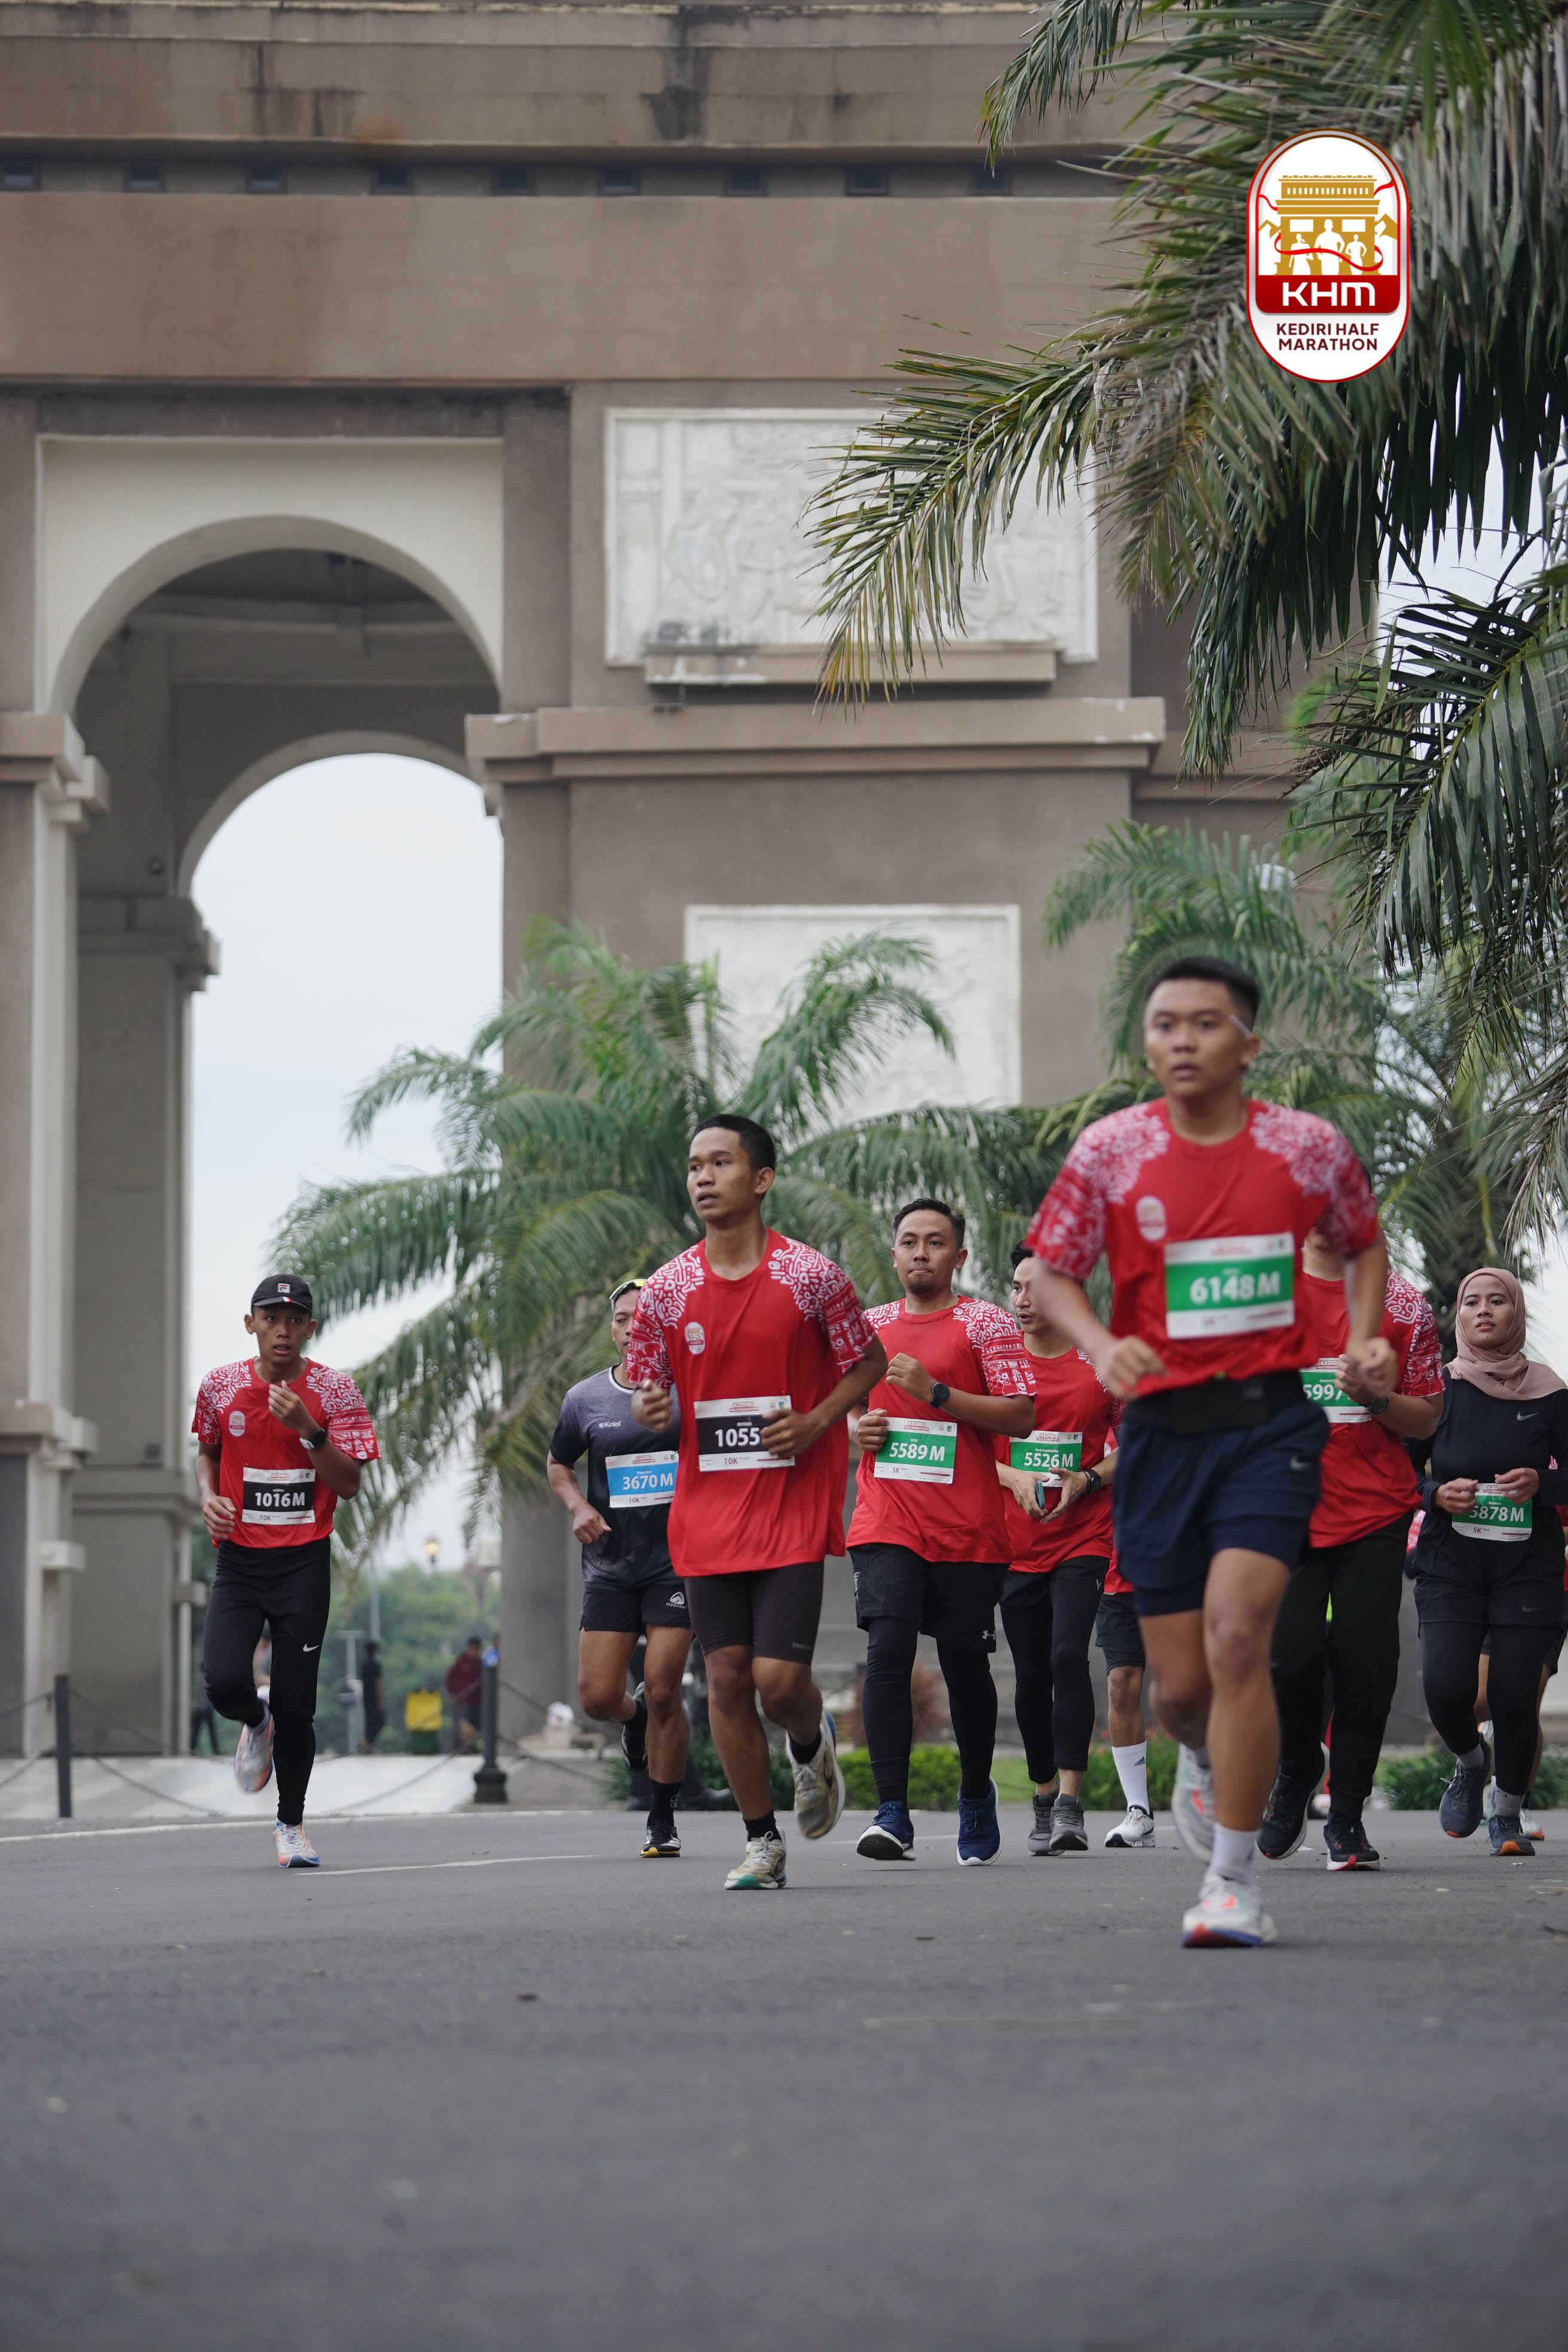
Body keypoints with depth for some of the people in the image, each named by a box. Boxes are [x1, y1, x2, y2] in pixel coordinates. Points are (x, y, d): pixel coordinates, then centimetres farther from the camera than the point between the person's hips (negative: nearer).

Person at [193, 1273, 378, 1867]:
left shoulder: (334, 1390, -4)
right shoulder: (221, 1386, 2)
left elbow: (349, 1483, -7)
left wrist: (307, 1429, -21)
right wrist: (209, 1497, 0)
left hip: (304, 1563, -1)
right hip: (238, 1558, 1)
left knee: (296, 1705, -1)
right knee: (224, 1680, -18)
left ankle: (291, 1824, 20)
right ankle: (257, 1724, 19)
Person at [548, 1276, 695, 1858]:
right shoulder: (585, 1400, 4)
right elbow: (558, 1464, 19)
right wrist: (578, 1506, 0)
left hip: (678, 1561, -3)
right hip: (609, 1565, 3)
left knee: (663, 1690, -9)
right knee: (597, 1697, -2)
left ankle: (663, 1821, 7)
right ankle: (636, 1715, 36)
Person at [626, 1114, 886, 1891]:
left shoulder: (810, 1276, -4)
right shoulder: (666, 1291, 3)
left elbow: (869, 1362, 6)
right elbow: (648, 1394, 11)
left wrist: (818, 1421, -10)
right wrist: (651, 1409, -12)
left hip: (794, 1507, -3)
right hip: (707, 1513, 3)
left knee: (779, 1677, -11)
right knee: (727, 1679, 1)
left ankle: (812, 1743, 25)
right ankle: (761, 1840, 15)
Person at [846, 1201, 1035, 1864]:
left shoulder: (984, 1323, 1)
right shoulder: (870, 1325, 14)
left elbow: (1021, 1417, -7)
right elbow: (846, 1404, 28)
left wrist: (936, 1392, -15)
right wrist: (855, 1427, 5)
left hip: (968, 1529, -2)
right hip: (887, 1524, 2)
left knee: (966, 1666, 5)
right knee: (887, 1653, -15)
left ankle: (977, 1797, 29)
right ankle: (893, 1815, -18)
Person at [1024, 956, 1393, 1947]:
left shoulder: (1310, 1146, 1)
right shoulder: (1111, 1150, -1)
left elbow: (1365, 1243, 18)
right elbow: (1055, 1271, 3)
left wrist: (1364, 1339, 2)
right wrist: (1102, 1346, -17)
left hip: (1272, 1419, -1)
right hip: (1163, 1425, 2)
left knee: (1236, 1633, -21)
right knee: (1180, 1686, 4)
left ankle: (1235, 1880, -12)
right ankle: (1210, 1758, 44)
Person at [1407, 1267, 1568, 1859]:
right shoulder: (1440, 1387, 3)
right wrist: (1437, 1494, -13)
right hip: (1450, 1561, 0)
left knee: (1514, 1693, -7)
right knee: (1445, 1686, -15)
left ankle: (1508, 1813, 15)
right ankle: (1469, 1762, 20)